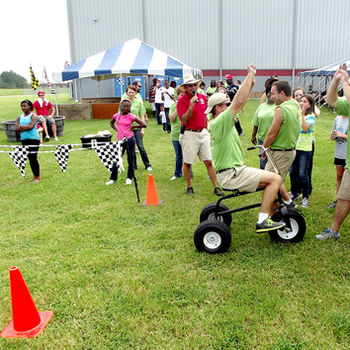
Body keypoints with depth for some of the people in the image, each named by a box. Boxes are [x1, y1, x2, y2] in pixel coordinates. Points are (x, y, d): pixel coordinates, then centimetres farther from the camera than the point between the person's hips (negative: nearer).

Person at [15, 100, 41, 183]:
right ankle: (35, 176, 21)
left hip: (34, 139, -6)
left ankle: (37, 177, 2)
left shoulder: (33, 116, -4)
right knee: (29, 158, 10)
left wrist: (20, 126, -5)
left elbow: (30, 126, -17)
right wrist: (26, 127, -13)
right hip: (24, 139, 6)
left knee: (33, 158, -7)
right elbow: (17, 128, 0)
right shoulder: (19, 117, 12)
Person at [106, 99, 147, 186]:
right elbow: (111, 123, 25)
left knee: (130, 159, 7)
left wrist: (133, 127, -4)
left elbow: (144, 125, -8)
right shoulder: (117, 115, 3)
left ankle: (129, 178, 23)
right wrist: (116, 129, 10)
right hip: (120, 140, 3)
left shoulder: (131, 116, -7)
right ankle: (113, 178, 18)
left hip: (129, 139, -3)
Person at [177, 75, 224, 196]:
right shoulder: (182, 101, -9)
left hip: (203, 133, 4)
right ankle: (189, 187, 22)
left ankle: (216, 187, 8)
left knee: (209, 162, 2)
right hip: (189, 135, -4)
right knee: (187, 163, 5)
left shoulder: (203, 97, 9)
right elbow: (183, 120, -16)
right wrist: (191, 106, -26)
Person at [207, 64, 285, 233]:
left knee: (273, 179, 16)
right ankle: (262, 222, -12)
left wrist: (251, 84, 12)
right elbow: (238, 101, -23)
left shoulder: (220, 122, 13)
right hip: (231, 174, -11)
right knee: (275, 178, -14)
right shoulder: (219, 122, -17)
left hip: (234, 170, 11)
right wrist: (250, 74, -15)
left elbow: (240, 104, 18)